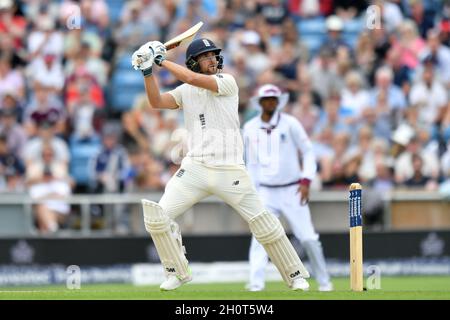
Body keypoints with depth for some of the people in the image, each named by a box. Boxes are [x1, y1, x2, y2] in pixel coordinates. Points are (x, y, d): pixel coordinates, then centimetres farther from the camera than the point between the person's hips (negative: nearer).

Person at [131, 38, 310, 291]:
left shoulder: (227, 82, -3)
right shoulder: (185, 91, 12)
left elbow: (193, 79, -16)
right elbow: (157, 101, -1)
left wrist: (162, 61, -7)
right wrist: (148, 71, -11)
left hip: (230, 171, -4)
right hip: (195, 169, 4)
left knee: (263, 222, -4)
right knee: (157, 216, -8)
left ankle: (295, 274, 10)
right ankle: (178, 272, 10)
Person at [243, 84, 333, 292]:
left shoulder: (290, 123, -4)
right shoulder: (250, 128, 4)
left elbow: (308, 151, -2)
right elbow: (251, 163, 13)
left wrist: (306, 181, -13)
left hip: (292, 190, -2)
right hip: (265, 192, 2)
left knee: (308, 238, -3)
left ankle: (324, 281, 13)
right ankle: (256, 282, -17)